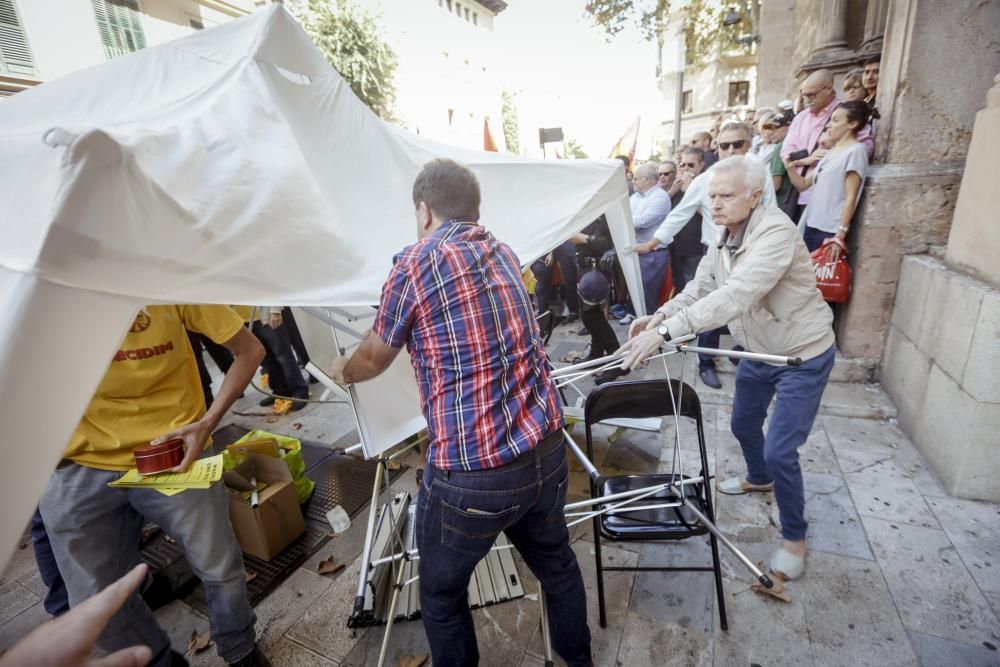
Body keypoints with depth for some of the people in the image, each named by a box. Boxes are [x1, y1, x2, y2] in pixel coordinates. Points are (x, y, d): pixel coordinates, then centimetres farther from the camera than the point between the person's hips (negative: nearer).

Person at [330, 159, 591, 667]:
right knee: (555, 562, 30)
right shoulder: (503, 253, 9)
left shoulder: (415, 265, -11)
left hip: (471, 474, -6)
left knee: (442, 594, 21)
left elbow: (375, 359, 4)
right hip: (546, 451, 7)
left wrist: (343, 371, 28)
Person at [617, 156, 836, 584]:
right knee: (743, 425, 21)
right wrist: (659, 316, -19)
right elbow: (699, 288, -1)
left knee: (780, 451, -6)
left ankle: (794, 536, 20)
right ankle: (759, 479, 52)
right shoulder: (724, 236, -3)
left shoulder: (775, 232, -30)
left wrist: (665, 331, -47)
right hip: (759, 351, 8)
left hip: (803, 356, -8)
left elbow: (734, 297, -42)